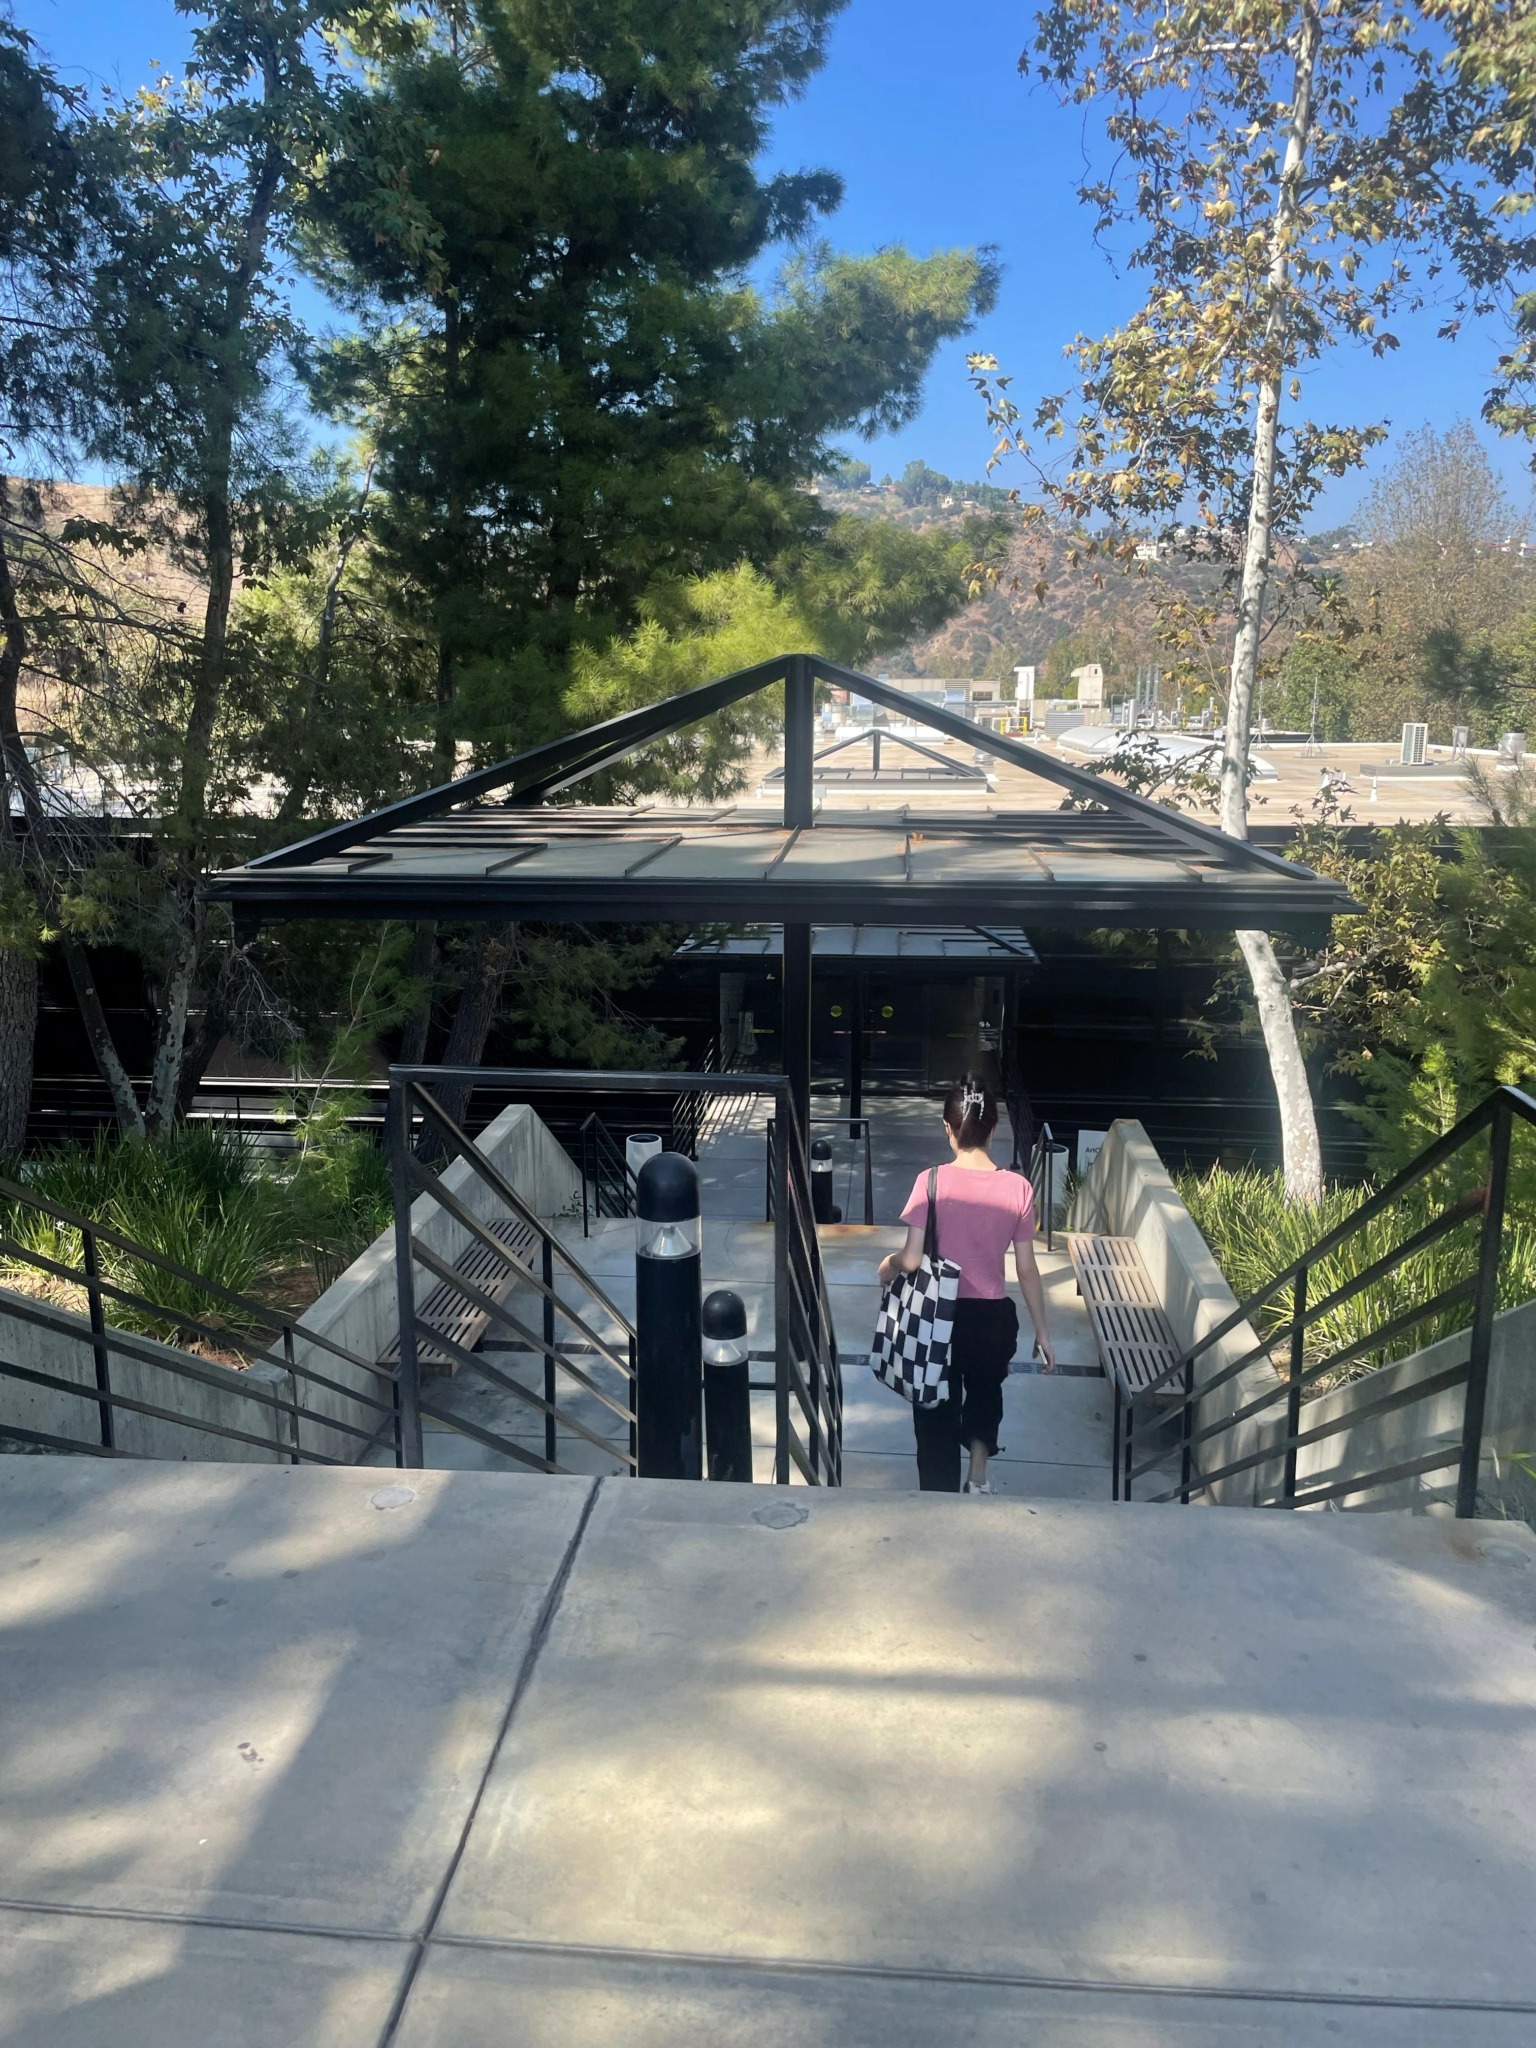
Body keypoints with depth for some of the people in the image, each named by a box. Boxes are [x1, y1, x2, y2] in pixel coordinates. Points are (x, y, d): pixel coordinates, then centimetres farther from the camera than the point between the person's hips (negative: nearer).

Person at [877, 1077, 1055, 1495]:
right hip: (994, 1319, 3)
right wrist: (1042, 1332, 7)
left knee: (937, 1415, 16)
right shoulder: (1018, 1188, -10)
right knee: (986, 1392, 34)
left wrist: (886, 1266, 7)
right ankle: (978, 1478, 41)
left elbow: (911, 1260, -16)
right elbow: (1027, 1270, -4)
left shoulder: (931, 1181, -16)